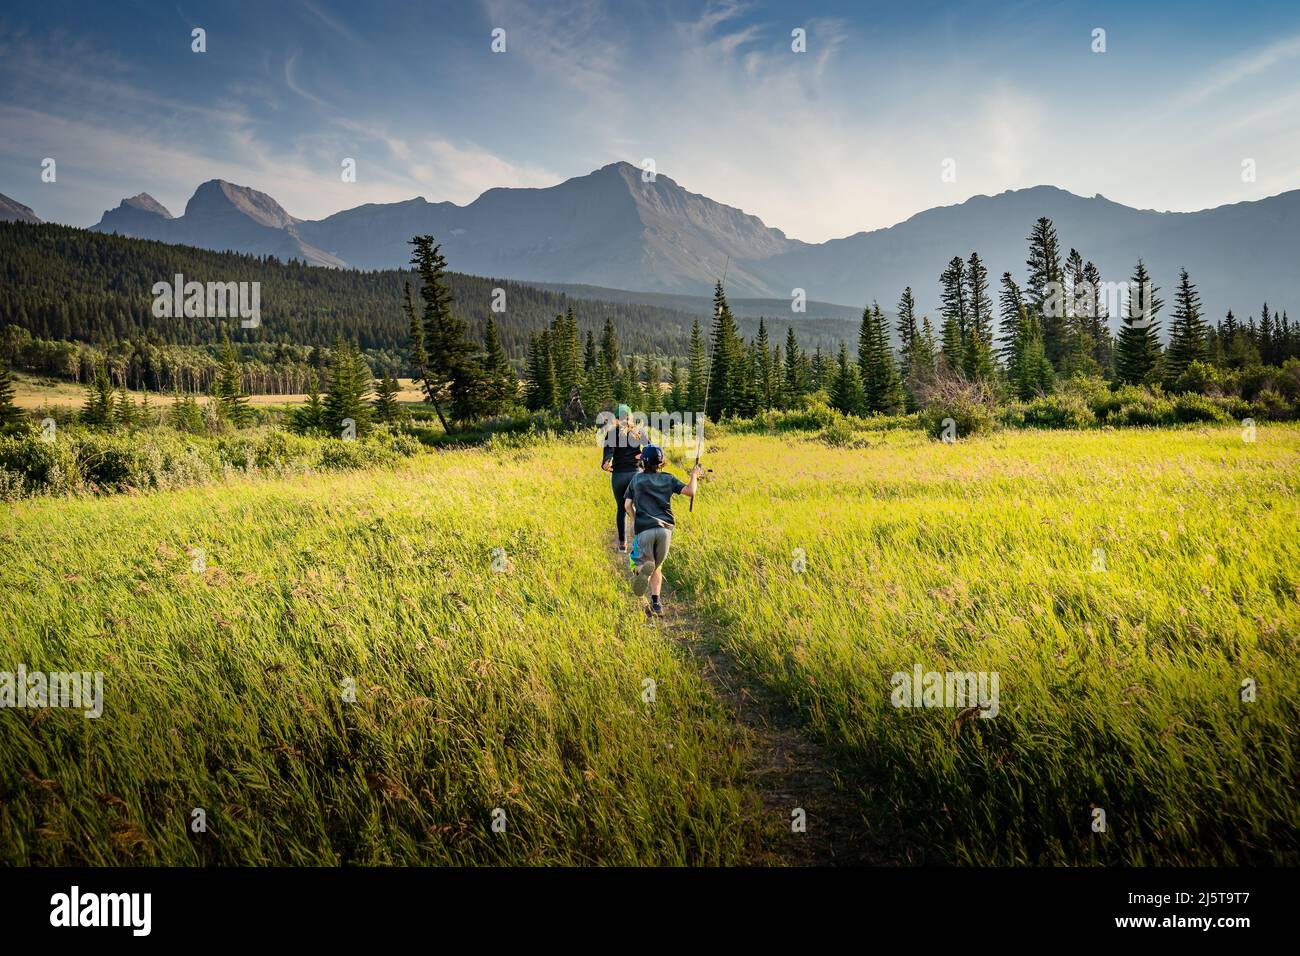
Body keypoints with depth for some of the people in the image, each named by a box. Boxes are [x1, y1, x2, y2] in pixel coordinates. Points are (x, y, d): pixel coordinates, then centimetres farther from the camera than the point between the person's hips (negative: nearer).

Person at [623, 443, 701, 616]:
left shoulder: (636, 479, 12)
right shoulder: (668, 478, 11)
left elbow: (627, 505, 6)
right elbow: (690, 492, 2)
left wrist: (634, 521, 24)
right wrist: (694, 476, 20)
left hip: (644, 528, -1)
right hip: (665, 528, 1)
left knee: (644, 562, 1)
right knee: (657, 567, 16)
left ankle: (641, 569, -37)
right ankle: (655, 602, 4)